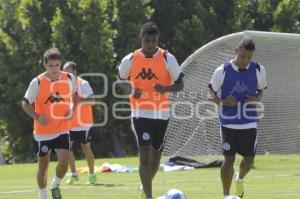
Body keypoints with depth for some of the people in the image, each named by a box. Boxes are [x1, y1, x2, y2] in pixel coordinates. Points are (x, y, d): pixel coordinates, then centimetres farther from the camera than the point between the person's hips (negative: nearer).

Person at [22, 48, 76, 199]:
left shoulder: (69, 79, -6)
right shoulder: (37, 82, -13)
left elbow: (75, 95, 15)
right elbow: (25, 103, -5)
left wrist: (71, 110, -1)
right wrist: (38, 117, -20)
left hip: (62, 130, 1)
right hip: (42, 131, -1)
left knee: (64, 161, -14)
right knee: (43, 165, 7)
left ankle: (56, 185, 14)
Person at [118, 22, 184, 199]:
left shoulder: (167, 58, -4)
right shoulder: (130, 60, -2)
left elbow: (180, 85, -2)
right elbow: (122, 80, 14)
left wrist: (165, 88, -23)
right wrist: (131, 90, -9)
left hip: (162, 113, 2)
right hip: (141, 113, -2)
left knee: (156, 156, 14)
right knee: (145, 155, -15)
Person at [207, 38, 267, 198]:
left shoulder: (258, 71, -1)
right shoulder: (222, 71, -8)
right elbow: (211, 94, 1)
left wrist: (257, 99, -9)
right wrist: (222, 102, -20)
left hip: (249, 123, 2)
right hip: (229, 123, -2)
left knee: (249, 159, 7)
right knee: (229, 158, -4)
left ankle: (240, 179, 41)